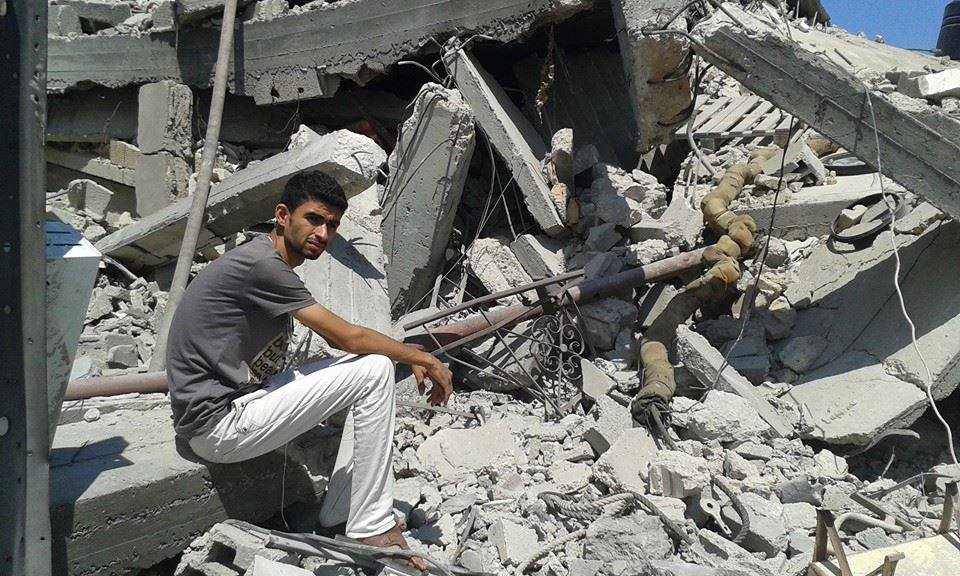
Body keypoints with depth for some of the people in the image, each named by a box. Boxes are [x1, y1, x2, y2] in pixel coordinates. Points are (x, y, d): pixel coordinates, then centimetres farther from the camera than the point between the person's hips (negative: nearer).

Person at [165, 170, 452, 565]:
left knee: (376, 364, 11)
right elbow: (348, 337, -18)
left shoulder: (271, 265, 11)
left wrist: (411, 360, 7)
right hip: (218, 425, -10)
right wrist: (425, 359, -5)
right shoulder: (261, 265, -19)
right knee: (374, 372, -14)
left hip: (238, 400, 10)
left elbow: (337, 338, 14)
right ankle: (372, 530, -6)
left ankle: (340, 513, 13)